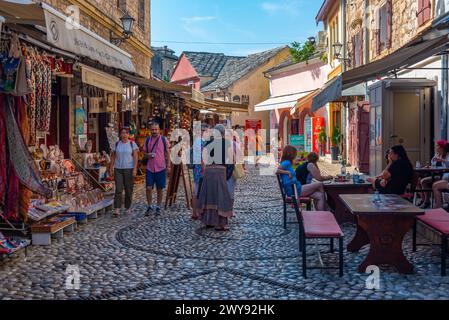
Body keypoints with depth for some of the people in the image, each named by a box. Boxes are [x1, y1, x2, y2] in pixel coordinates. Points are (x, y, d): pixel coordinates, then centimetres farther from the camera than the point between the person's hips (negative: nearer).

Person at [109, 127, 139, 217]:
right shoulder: (116, 144, 8)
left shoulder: (132, 144, 1)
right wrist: (111, 169, 5)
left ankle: (127, 208, 18)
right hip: (118, 169, 1)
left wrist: (135, 169, -11)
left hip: (129, 169, -1)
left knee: (129, 190, 4)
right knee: (118, 189, -6)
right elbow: (113, 157, 11)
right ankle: (117, 209, -9)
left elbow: (135, 157, -3)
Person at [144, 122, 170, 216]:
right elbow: (144, 152, 15)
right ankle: (150, 206, 14)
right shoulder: (147, 140, 6)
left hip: (161, 168, -2)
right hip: (150, 168, 2)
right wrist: (148, 155, -9)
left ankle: (158, 207, 19)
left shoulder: (164, 139, -1)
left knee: (160, 189, 6)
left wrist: (168, 166, 0)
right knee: (148, 188, -3)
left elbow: (167, 153, 4)